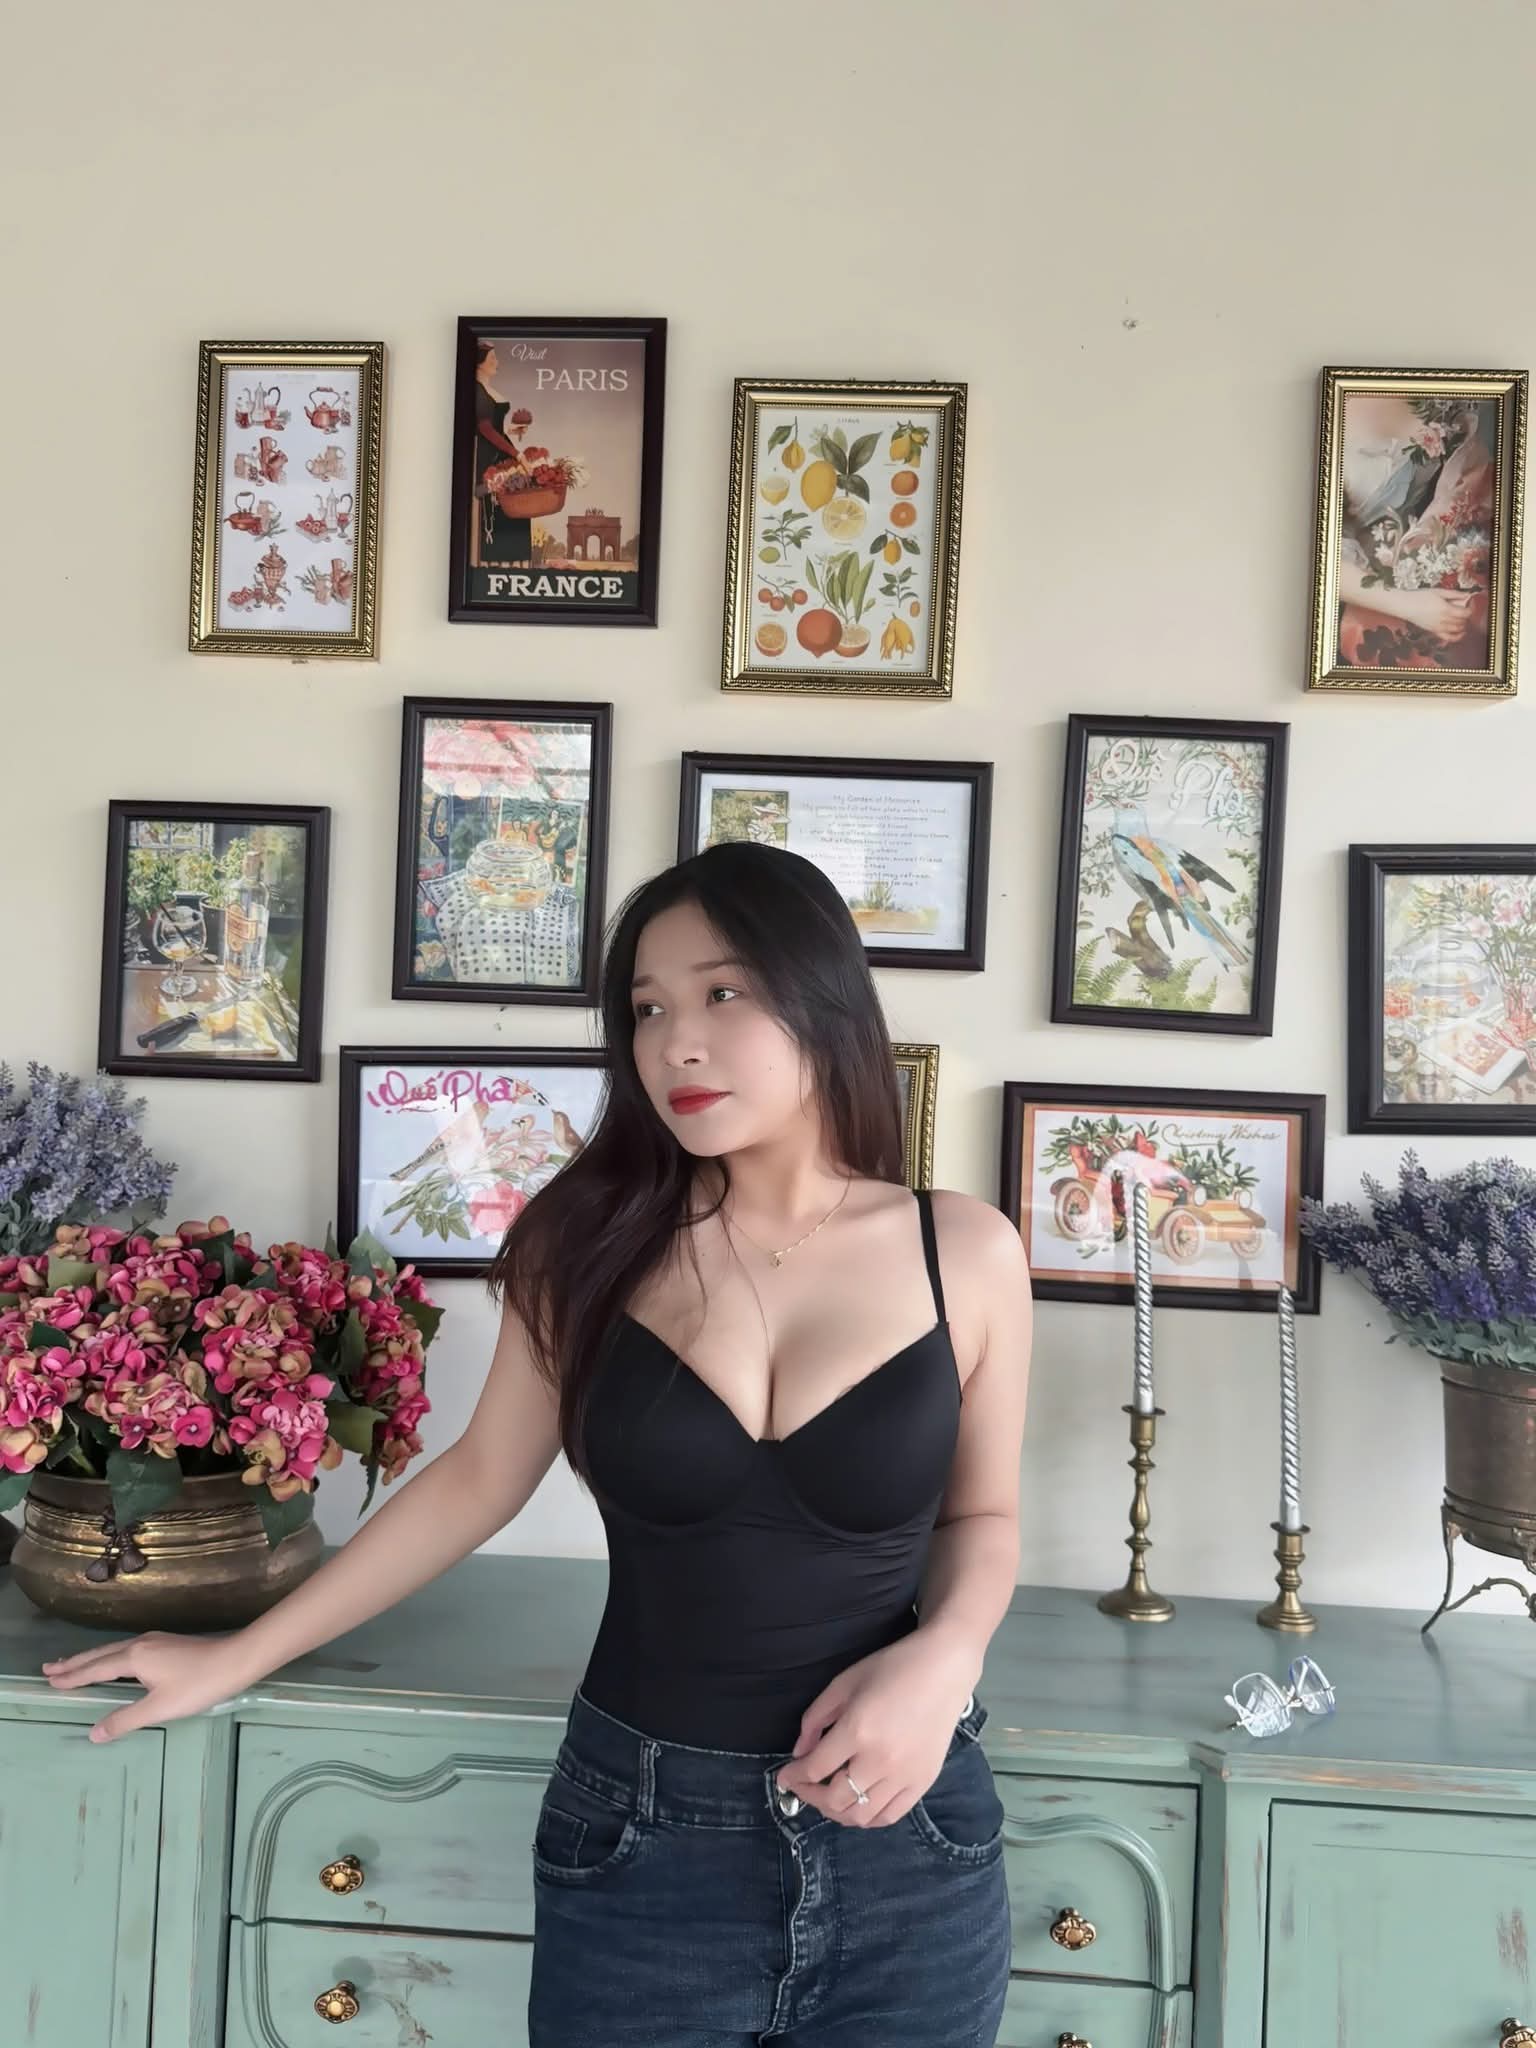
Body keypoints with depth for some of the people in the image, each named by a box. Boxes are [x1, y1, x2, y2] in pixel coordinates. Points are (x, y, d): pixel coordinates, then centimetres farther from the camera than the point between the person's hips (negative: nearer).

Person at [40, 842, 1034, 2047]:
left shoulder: (966, 1252, -7)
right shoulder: (595, 1243, -6)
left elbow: (980, 1516, 6)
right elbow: (478, 1479, 5)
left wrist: (943, 1655, -14)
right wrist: (238, 1657, 11)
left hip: (902, 1842, 0)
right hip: (641, 1836, 0)